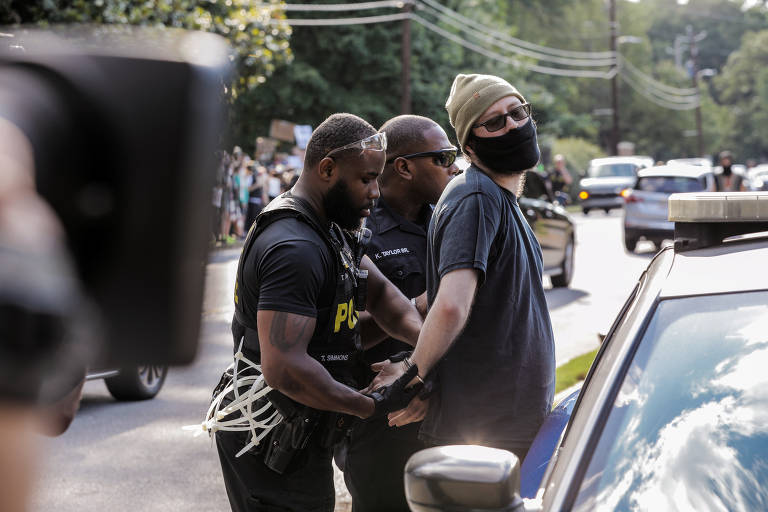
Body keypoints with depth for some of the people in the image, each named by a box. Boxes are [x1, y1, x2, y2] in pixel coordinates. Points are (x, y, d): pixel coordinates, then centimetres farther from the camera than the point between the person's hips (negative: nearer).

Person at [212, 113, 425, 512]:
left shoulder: (332, 231, 10)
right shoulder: (295, 249, -26)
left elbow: (379, 291, 9)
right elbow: (284, 368, -32)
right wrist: (369, 406, -21)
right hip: (272, 448, -10)